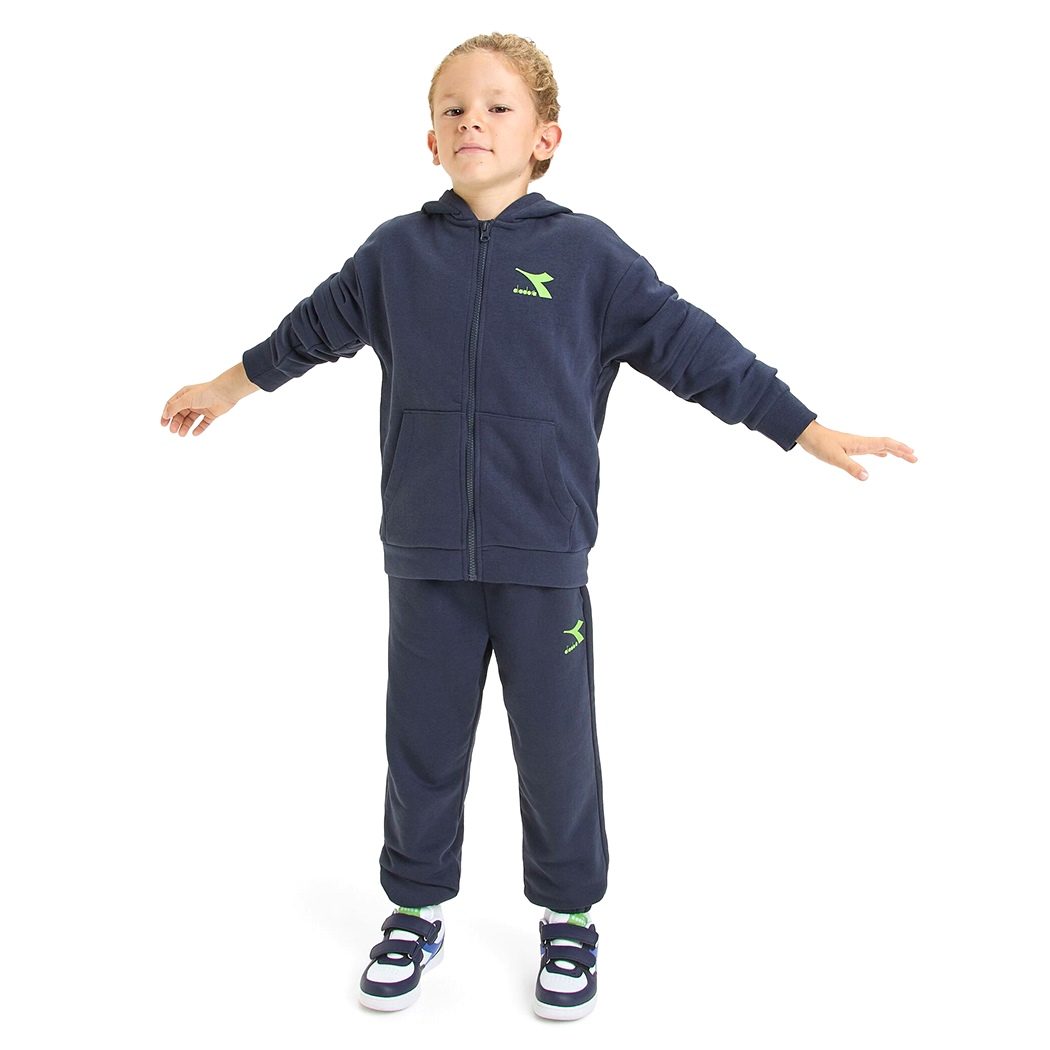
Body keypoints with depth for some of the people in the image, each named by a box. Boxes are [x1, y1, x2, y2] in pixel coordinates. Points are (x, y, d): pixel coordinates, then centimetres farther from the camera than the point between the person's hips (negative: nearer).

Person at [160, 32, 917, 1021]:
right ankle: (417, 909, 33)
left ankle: (569, 915, 31)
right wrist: (227, 385, 33)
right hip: (426, 556, 2)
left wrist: (810, 430, 0)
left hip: (543, 557, -2)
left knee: (557, 747, 8)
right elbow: (313, 327, 21)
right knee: (422, 742, 12)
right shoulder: (396, 253, 5)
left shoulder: (587, 254, -2)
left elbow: (693, 347, 1)